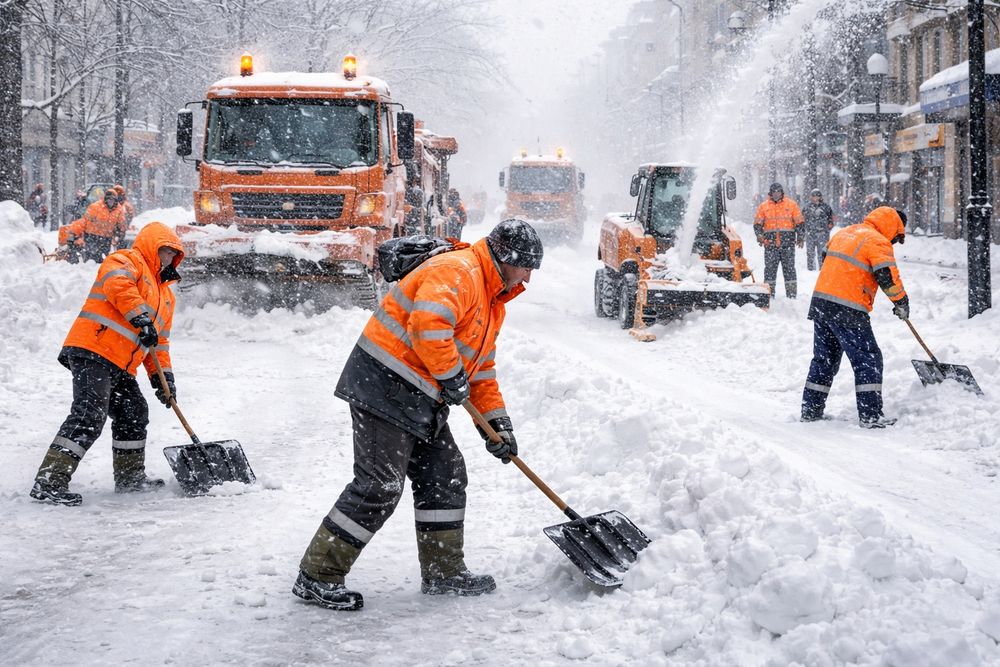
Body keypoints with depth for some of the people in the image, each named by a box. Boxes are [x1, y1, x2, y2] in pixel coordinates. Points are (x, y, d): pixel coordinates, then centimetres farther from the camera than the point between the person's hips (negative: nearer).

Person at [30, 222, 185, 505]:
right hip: (92, 351, -10)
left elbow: (160, 340, 28)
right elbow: (118, 285, -21)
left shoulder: (165, 293, 29)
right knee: (90, 415, -19)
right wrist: (142, 318, -29)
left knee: (135, 413, 13)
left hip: (120, 366, 10)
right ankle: (49, 481, -23)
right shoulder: (126, 260, 2)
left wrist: (163, 375, 14)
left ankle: (130, 476, 30)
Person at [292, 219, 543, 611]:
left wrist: (497, 422, 18)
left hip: (420, 401, 11)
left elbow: (482, 369, 26)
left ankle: (444, 572, 24)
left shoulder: (492, 302, 21)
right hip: (385, 385, -11)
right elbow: (428, 324, -30)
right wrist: (451, 378, -19)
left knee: (445, 478, 12)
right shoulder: (456, 271, -14)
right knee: (379, 486, -12)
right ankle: (317, 577, -6)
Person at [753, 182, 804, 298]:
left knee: (789, 267, 0)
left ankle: (791, 294, 3)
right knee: (770, 268, 0)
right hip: (770, 244, 1)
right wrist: (759, 236, -8)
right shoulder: (763, 206, 9)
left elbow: (799, 223, 9)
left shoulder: (791, 205, 7)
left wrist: (800, 237, -1)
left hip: (788, 243, -1)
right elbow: (757, 224, 9)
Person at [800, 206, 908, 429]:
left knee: (824, 359, 18)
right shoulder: (878, 242, -7)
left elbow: (826, 263, 27)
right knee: (868, 360, -2)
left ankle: (810, 410, 21)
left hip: (820, 301, 8)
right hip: (847, 310, -8)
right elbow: (888, 278, -13)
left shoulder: (844, 233, 18)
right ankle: (871, 415, -6)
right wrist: (902, 304, 1)